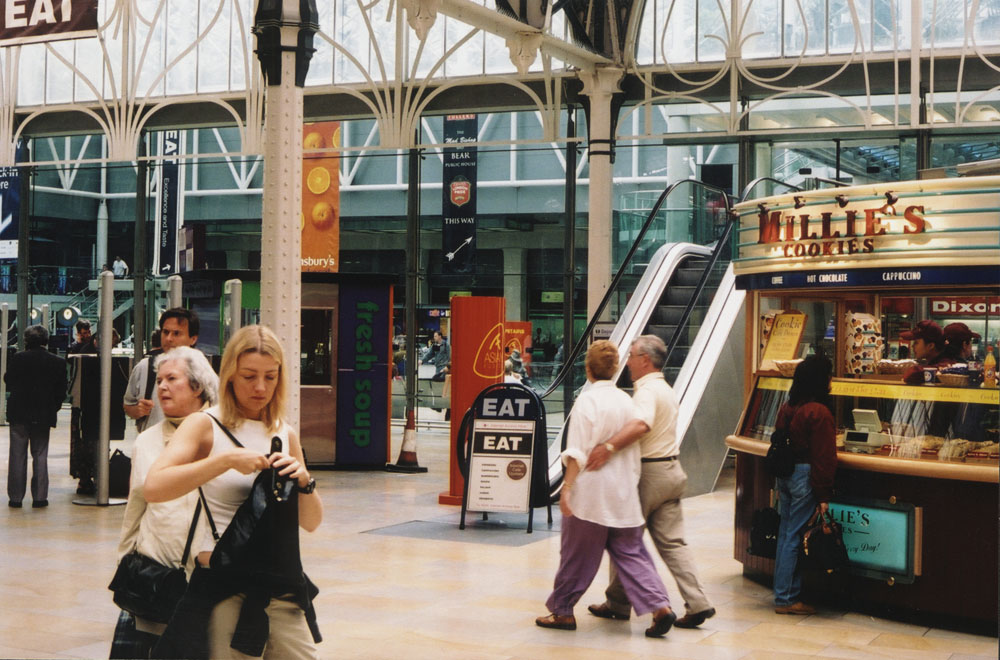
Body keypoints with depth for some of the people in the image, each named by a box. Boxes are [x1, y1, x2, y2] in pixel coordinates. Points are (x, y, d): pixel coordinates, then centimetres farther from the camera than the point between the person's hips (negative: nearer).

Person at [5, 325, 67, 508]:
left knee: (17, 456, 8)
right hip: (44, 415, 1)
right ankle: (39, 497, 8)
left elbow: (8, 381, 2)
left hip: (19, 413, -1)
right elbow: (61, 391, -1)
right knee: (40, 456, 10)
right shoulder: (58, 362, -5)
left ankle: (15, 497, 9)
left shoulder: (18, 358, -9)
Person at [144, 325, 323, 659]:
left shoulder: (285, 434, 11)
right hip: (223, 582, -4)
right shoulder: (205, 425, -3)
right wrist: (226, 460, -23)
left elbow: (311, 522, 13)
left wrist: (304, 481, -7)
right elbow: (154, 487, -20)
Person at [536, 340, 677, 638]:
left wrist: (567, 487, -12)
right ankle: (660, 606, -4)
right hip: (624, 491, 5)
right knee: (630, 553, 9)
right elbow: (634, 449, 12)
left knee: (577, 555, 7)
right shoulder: (627, 401, 6)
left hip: (591, 490, -5)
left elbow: (577, 452, -15)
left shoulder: (587, 400, -11)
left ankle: (562, 611, 18)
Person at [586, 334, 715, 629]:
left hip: (649, 473, -9)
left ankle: (617, 603, 15)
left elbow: (640, 424, -35)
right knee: (672, 541, 6)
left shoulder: (647, 391, -15)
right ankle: (697, 603, -3)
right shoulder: (666, 390, 18)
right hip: (671, 470, 9)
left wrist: (608, 447, -46)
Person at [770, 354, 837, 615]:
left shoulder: (786, 408, 8)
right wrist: (823, 496, -14)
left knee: (785, 534, 13)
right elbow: (824, 457, -16)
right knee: (795, 537, -3)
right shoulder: (819, 413, -16)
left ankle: (783, 593, 21)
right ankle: (786, 598, 3)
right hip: (805, 477, -8)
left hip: (784, 474, 8)